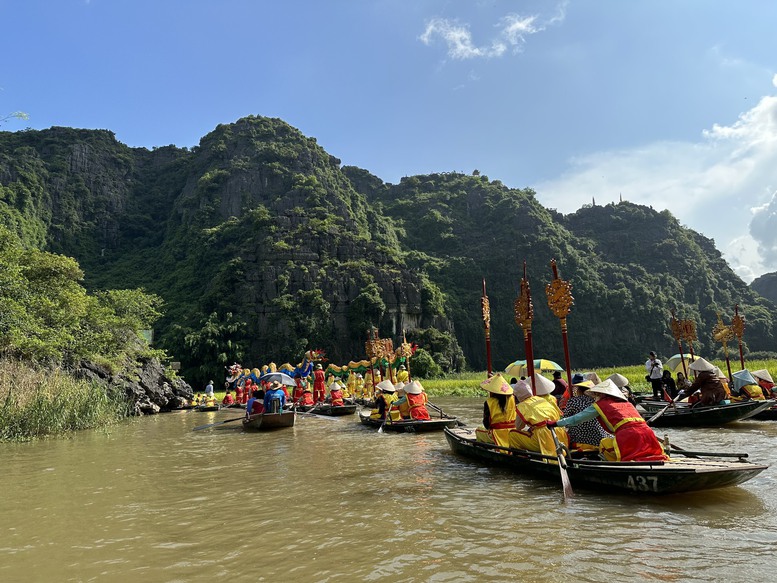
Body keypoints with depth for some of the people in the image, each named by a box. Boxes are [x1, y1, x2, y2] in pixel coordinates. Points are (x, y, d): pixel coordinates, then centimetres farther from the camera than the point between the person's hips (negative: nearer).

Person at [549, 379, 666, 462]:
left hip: (629, 435, -5)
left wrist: (556, 423, 30)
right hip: (647, 431, 5)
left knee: (604, 446, 12)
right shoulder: (627, 403, 29)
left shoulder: (600, 405, 14)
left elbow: (577, 418, 19)